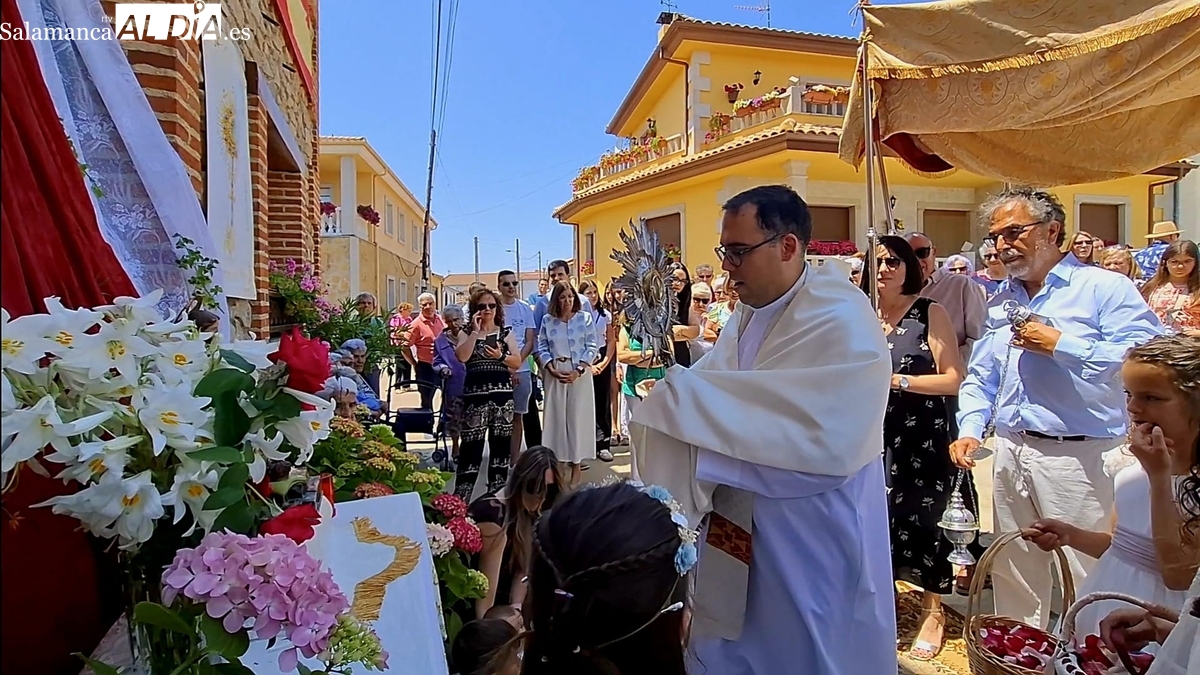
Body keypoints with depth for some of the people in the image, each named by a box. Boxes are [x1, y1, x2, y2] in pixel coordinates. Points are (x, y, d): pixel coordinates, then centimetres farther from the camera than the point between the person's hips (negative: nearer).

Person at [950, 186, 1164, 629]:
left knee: (1086, 575, -1)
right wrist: (970, 429, 4)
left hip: (1076, 456, -6)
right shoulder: (1001, 302, 16)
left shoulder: (1105, 288, -5)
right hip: (1009, 454, 7)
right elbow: (980, 378, 18)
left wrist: (1061, 345, -18)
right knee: (1012, 573, 17)